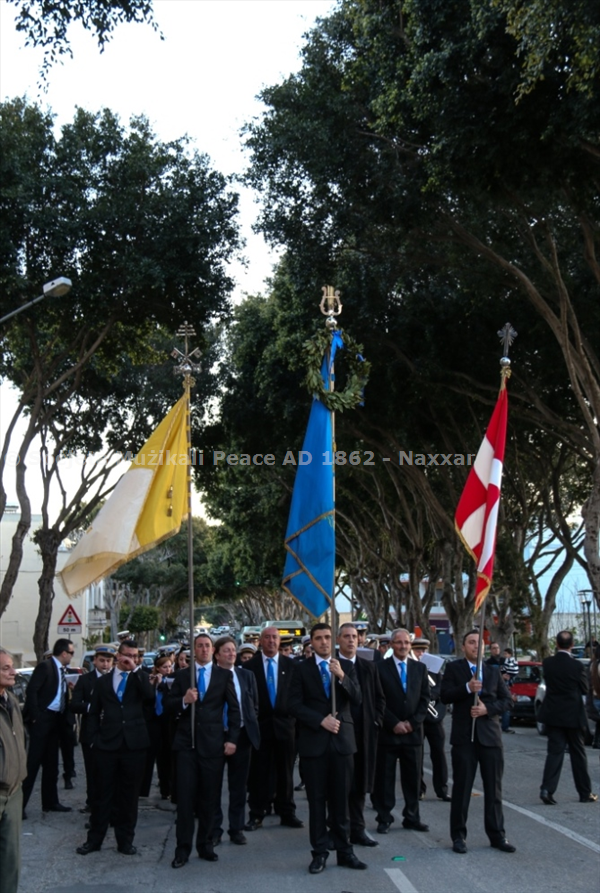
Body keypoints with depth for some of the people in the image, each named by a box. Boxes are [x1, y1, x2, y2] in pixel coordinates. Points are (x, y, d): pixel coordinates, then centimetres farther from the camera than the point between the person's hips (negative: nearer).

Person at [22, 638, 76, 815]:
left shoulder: (61, 670, 14)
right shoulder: (45, 666, -10)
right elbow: (31, 690, -17)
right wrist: (35, 716, -18)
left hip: (55, 719, 8)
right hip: (42, 719, -8)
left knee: (51, 763, 13)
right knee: (33, 761, -7)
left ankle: (50, 801, 21)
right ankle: (19, 804, -2)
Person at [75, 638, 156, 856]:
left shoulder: (140, 679, 6)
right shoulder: (103, 680, 11)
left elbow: (151, 696, -15)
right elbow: (94, 712, 13)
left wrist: (136, 669, -15)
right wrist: (95, 738, 1)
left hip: (134, 744, -1)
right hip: (107, 744, 1)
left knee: (129, 795, 7)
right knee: (102, 794, 6)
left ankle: (125, 840, 17)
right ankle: (94, 839, 17)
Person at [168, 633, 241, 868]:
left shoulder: (224, 675, 5)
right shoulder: (182, 675, 7)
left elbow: (234, 708, 4)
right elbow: (169, 707, 5)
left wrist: (232, 739, -3)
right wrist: (184, 701, -16)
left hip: (213, 743, 0)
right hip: (187, 743, 0)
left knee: (210, 798, 7)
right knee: (185, 797, -1)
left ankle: (205, 845, 21)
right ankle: (183, 848, 9)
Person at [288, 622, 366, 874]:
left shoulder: (346, 666, 7)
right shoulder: (302, 669, 2)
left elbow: (357, 700, -4)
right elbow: (295, 705, -4)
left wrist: (341, 676, -19)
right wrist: (321, 721, -14)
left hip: (342, 740, 1)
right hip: (313, 741, -1)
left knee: (341, 799, 7)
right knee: (317, 800, 4)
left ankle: (344, 851, 15)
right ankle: (320, 852, 13)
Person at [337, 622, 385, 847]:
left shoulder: (369, 667, 10)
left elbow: (380, 698, 14)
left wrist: (376, 721, 3)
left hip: (364, 733, 4)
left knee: (360, 782, 9)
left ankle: (357, 829, 19)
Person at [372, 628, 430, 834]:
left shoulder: (420, 668, 9)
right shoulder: (380, 668, -3)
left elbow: (425, 699, 6)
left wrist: (412, 722, -5)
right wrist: (394, 723, -12)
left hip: (413, 731, 3)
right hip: (388, 731, -3)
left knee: (413, 777, 8)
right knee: (385, 777, 2)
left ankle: (412, 817, 17)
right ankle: (384, 818, 11)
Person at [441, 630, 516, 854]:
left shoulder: (493, 671, 12)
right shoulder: (453, 668, 3)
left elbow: (506, 699, 6)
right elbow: (445, 696, -8)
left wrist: (488, 708, -11)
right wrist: (467, 688, -22)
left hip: (490, 734, 3)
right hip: (464, 735, -2)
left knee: (494, 788, 7)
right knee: (461, 788, 4)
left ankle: (497, 835, 16)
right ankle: (458, 836, 12)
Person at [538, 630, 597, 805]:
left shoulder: (547, 663, -6)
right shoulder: (577, 666, -14)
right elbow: (584, 689, -1)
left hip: (553, 715, 2)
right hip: (572, 715, -2)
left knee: (554, 751, 4)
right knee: (578, 754, 10)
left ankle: (547, 789, -10)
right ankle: (585, 793, 20)